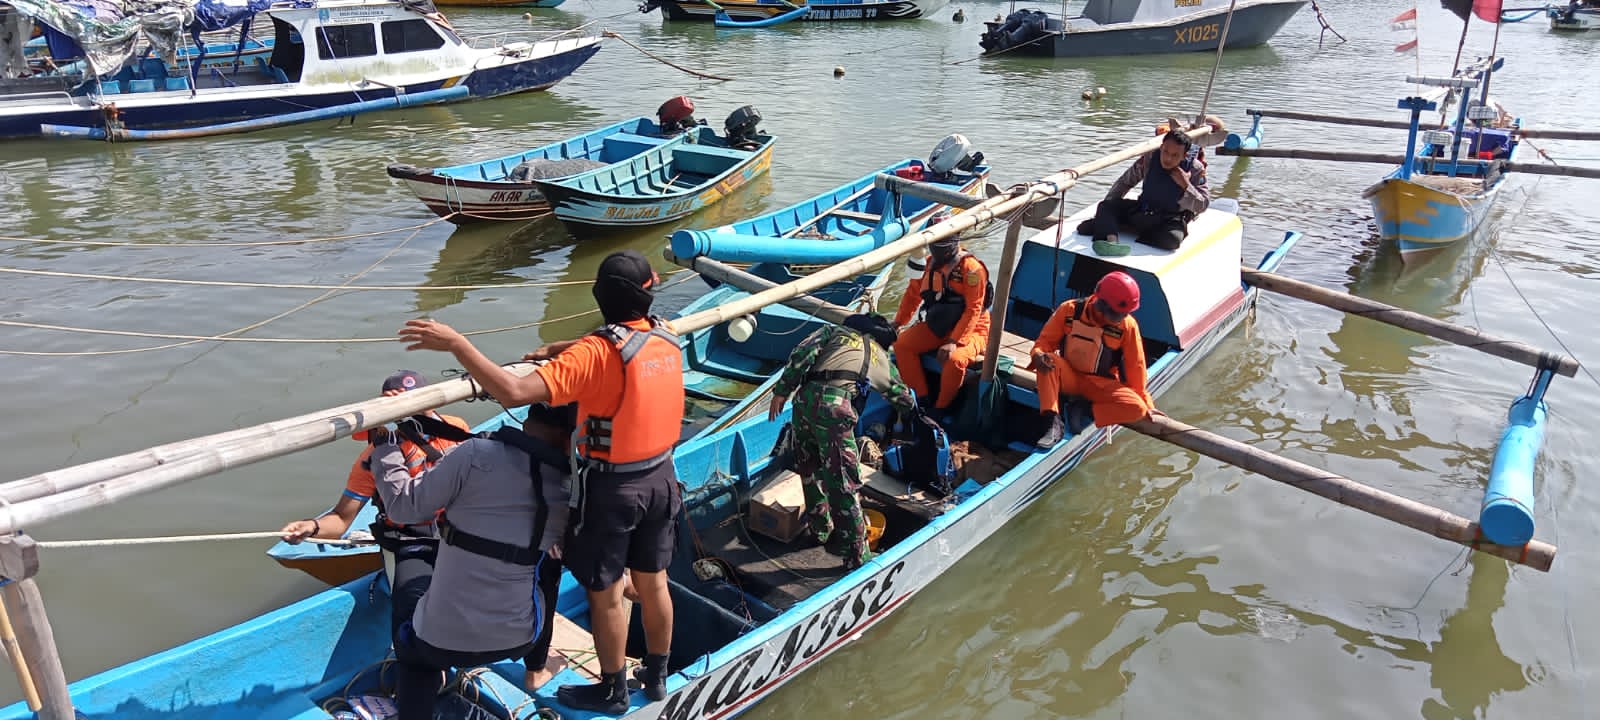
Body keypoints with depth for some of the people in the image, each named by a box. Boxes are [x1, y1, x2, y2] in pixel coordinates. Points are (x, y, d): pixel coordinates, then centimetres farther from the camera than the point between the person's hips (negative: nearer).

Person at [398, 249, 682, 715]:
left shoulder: (596, 354, -25)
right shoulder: (665, 334, -3)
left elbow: (514, 392, -34)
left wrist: (456, 344, -29)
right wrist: (559, 350, 11)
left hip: (611, 488, -6)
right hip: (660, 478, 7)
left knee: (605, 594, 13)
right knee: (653, 583, 21)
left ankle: (612, 691, 32)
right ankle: (656, 676, 40)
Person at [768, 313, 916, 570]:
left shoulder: (835, 332, 29)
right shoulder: (881, 358, 28)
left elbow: (803, 353, 8)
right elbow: (905, 399, 42)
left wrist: (782, 390, 7)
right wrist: (911, 407, 66)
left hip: (805, 397, 3)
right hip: (834, 405, -3)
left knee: (810, 470, 21)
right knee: (843, 483, -2)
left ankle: (821, 529, 35)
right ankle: (857, 557, 2)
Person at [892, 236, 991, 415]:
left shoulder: (971, 268, -18)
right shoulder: (932, 262, 2)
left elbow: (973, 311, -21)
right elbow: (915, 291, 14)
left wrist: (954, 342, -29)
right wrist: (897, 323, 9)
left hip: (969, 330, -7)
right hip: (938, 326, 7)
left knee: (954, 360, -35)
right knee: (902, 344, -13)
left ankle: (940, 408, -10)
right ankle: (921, 400, -5)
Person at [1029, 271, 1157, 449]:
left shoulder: (1127, 325, -13)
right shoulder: (1070, 310, -14)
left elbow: (1135, 365, -4)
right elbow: (1045, 340, -6)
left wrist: (1143, 400, 2)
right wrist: (1039, 354, -29)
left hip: (1102, 385, 0)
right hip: (1069, 377, 0)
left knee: (1137, 408, -27)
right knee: (1048, 360, -34)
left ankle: (1083, 413, -17)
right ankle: (1054, 422, -37)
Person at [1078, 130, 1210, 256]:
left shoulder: (1195, 169, -14)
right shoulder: (1150, 159, -9)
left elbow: (1203, 205, -11)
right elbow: (1125, 182, 2)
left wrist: (1185, 185, -28)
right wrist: (1106, 214, 0)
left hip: (1171, 219, -3)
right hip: (1142, 210, 3)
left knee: (1172, 239, -38)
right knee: (1105, 206, -15)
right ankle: (1111, 239, -46)